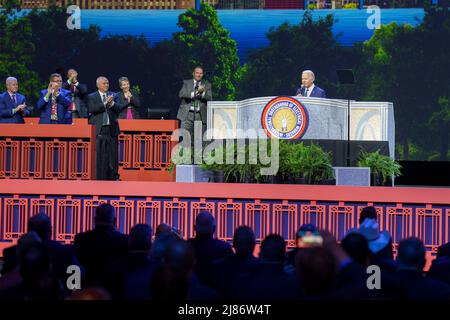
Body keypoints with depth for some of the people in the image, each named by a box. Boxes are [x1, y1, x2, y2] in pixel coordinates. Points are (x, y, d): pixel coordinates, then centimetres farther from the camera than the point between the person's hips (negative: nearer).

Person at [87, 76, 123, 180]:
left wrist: (112, 103, -17)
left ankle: (113, 177, 5)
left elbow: (119, 108, 1)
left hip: (112, 129, 2)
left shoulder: (114, 96, 14)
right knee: (99, 155, -1)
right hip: (98, 129, -2)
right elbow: (91, 109, -10)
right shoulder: (92, 97, 6)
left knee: (113, 155, 1)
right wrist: (105, 103, -15)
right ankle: (100, 177, 4)